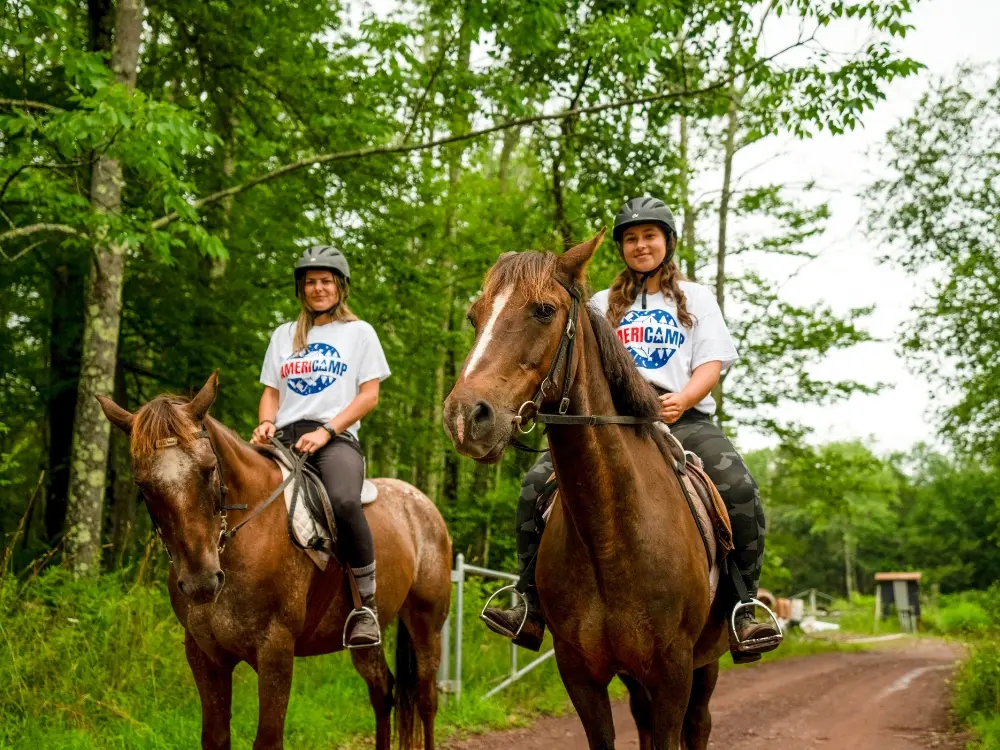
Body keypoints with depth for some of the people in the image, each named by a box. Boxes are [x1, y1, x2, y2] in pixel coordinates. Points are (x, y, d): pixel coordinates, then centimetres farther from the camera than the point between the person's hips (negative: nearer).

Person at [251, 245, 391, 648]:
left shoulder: (359, 332, 11)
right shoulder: (284, 335, 22)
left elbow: (369, 395, 3)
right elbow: (271, 392, 21)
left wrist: (325, 430, -10)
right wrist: (266, 422, -3)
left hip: (336, 438, -4)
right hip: (285, 439, 4)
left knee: (344, 502, -37)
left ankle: (367, 604, -22)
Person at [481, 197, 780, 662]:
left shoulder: (696, 299, 19)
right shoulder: (603, 305, 24)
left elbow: (712, 364, 7)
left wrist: (682, 399, -15)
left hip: (684, 417, -1)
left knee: (740, 492, -30)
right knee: (537, 484, -21)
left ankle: (742, 612, -20)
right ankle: (532, 609, -13)